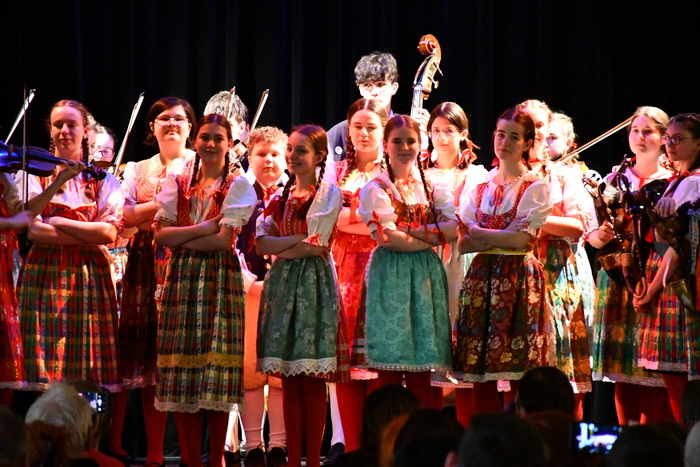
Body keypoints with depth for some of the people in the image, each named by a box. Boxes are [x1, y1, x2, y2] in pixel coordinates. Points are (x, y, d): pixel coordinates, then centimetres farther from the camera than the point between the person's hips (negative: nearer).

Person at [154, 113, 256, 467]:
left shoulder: (238, 185, 1)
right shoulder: (177, 182, 11)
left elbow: (225, 240, -10)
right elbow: (161, 234, 1)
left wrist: (181, 237, -5)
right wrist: (203, 228, -9)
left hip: (219, 279, -3)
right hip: (181, 279, 3)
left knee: (216, 372, -4)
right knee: (182, 373, -1)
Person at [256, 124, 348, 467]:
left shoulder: (328, 192, -1)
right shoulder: (281, 196, 15)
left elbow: (314, 245, -10)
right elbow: (261, 242, 4)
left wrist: (280, 247, -2)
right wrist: (298, 240, -9)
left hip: (313, 283, -5)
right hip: (282, 285, 5)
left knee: (313, 380, -6)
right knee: (289, 380, 4)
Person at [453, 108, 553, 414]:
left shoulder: (535, 188, 1)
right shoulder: (480, 189, 14)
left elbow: (520, 239, -11)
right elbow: (462, 245, 4)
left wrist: (476, 232, -4)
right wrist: (501, 237, -11)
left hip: (519, 281, -4)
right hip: (481, 280, 4)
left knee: (519, 372, -7)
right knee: (480, 374, -1)